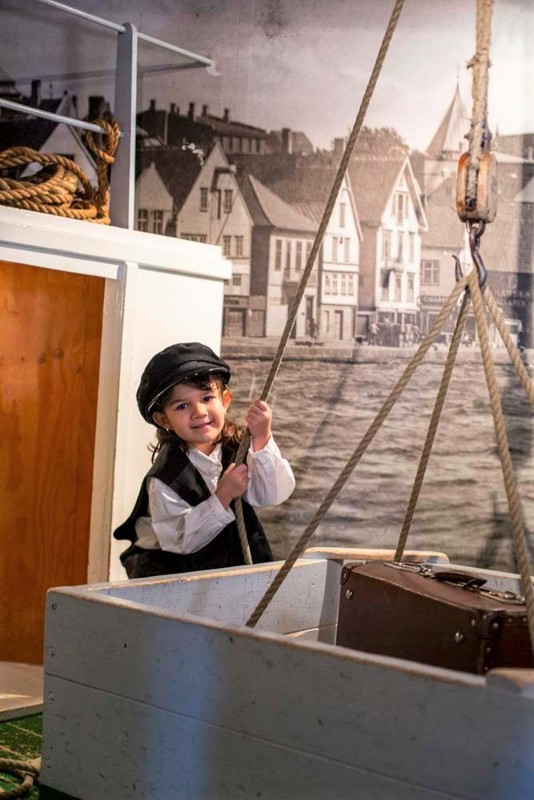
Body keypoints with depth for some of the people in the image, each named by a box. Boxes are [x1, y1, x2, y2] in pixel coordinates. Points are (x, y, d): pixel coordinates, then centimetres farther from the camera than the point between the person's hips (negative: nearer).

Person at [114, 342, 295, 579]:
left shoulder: (239, 447, -10)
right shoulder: (166, 475, -21)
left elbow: (273, 494, -18)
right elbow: (178, 541, -23)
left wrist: (262, 440, -29)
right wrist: (222, 496, -30)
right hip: (168, 567, -3)